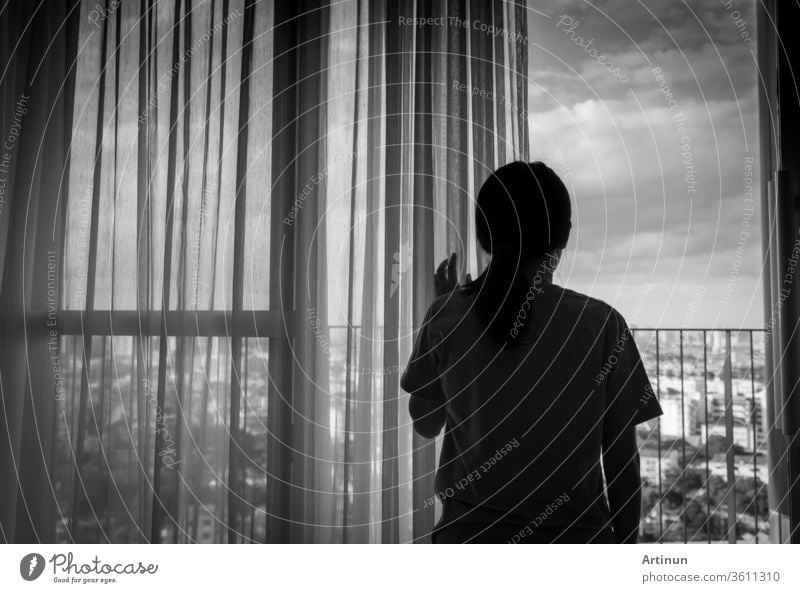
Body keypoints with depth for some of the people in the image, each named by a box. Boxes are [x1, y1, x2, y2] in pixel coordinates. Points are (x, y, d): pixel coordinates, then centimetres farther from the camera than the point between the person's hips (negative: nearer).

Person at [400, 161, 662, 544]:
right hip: (574, 536, -1)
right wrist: (625, 541, 14)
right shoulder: (600, 324, -7)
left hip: (469, 533, 1)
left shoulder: (448, 317, -6)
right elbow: (622, 455, -1)